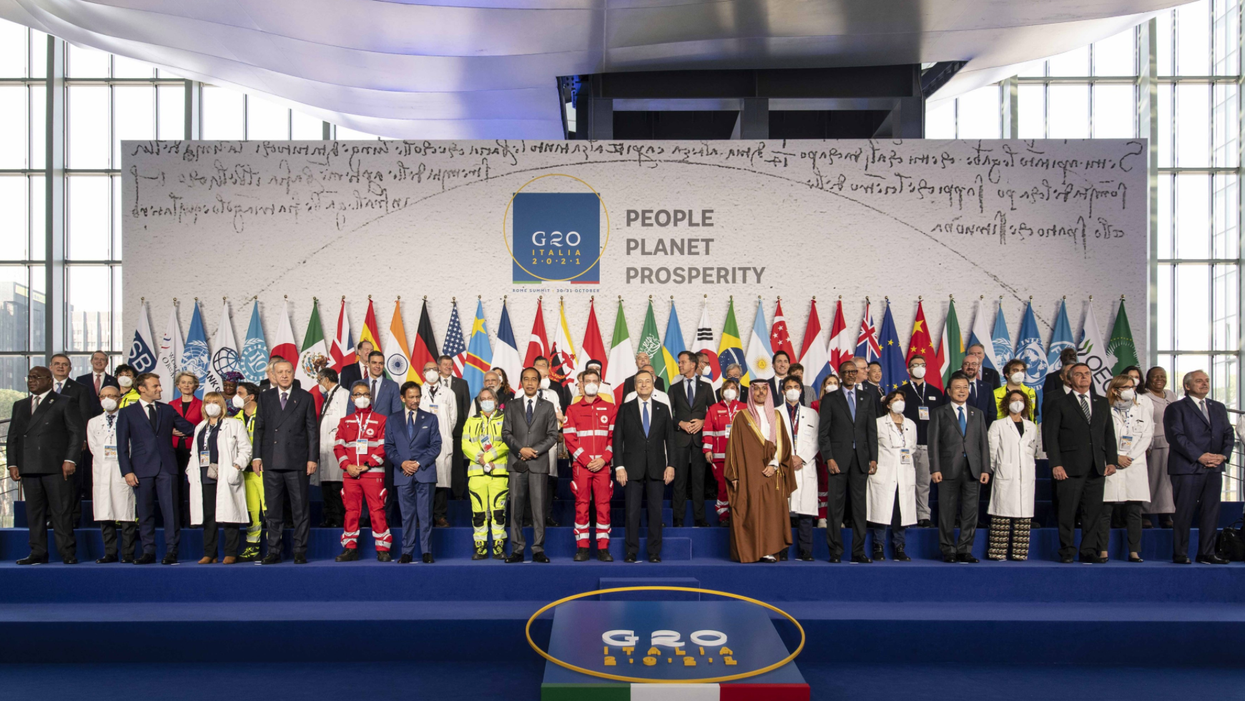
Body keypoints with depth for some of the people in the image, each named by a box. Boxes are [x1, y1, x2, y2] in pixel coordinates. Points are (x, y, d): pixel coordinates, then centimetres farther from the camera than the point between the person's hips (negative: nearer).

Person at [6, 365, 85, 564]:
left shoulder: (65, 402, 4)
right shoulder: (20, 405, 20)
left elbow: (78, 432, -2)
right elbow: (13, 436, 18)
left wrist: (70, 460, -12)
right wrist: (12, 464, 7)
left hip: (56, 467, -5)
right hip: (28, 468, 5)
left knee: (61, 511, -4)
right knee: (34, 512, 6)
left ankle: (68, 553, 0)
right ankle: (38, 553, 12)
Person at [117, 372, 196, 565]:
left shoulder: (167, 410, 13)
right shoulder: (127, 413, 7)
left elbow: (190, 429, 17)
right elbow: (122, 446, 3)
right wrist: (127, 471, -5)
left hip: (167, 468, 1)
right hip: (142, 469, -1)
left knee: (171, 511, -3)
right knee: (145, 513, 5)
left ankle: (171, 551, 2)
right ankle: (148, 551, 14)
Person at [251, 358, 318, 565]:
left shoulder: (305, 397, 6)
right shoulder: (265, 397, 12)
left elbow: (312, 429, 3)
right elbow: (259, 428, 12)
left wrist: (312, 458, -3)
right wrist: (256, 456, 3)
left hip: (297, 462, -2)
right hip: (271, 462, 2)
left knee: (300, 509, 0)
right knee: (273, 510, 7)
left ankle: (300, 551, 7)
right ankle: (274, 551, 14)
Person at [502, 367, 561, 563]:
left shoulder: (548, 406, 10)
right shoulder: (512, 405, 13)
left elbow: (552, 435, 4)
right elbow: (506, 433, 6)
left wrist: (534, 450, -8)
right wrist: (521, 449, -9)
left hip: (539, 463, -1)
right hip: (517, 463, 1)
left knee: (538, 508, -1)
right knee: (516, 508, 1)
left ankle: (538, 550, 4)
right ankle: (517, 550, 6)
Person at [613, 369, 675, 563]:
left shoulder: (663, 408, 9)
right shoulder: (625, 408, 6)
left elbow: (669, 438, 8)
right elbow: (617, 439, 2)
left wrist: (670, 465, -1)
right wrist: (619, 466, -6)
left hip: (656, 468, 1)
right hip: (632, 468, -1)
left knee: (656, 511, 3)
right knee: (632, 512, 1)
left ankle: (654, 552, 12)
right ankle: (632, 552, 11)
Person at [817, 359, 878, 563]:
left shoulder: (867, 397, 13)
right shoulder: (830, 399, 5)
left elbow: (872, 429, 10)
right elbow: (823, 432, 0)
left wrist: (873, 457, 2)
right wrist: (828, 458, -9)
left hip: (861, 458, 2)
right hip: (838, 458, -2)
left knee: (859, 504, 4)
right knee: (835, 505, -2)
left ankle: (858, 551, 9)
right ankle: (835, 551, 4)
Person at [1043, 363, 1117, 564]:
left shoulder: (1102, 404, 16)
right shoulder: (1058, 404, 3)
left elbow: (1109, 434, 16)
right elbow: (1050, 436, -3)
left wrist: (1111, 461, 5)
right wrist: (1055, 464, -11)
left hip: (1096, 468, 4)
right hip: (1070, 468, -4)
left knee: (1093, 512, 5)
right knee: (1067, 512, -1)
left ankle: (1089, 551, 13)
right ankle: (1066, 551, 8)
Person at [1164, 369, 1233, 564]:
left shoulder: (1219, 408, 19)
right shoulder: (1176, 408, 0)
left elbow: (1228, 434, 13)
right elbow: (1176, 436, -10)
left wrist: (1223, 455, -5)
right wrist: (1200, 456, -16)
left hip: (1214, 468, 5)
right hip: (1187, 468, -5)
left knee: (1211, 512, 6)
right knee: (1184, 513, -3)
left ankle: (1207, 553, 14)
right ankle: (1180, 554, 4)